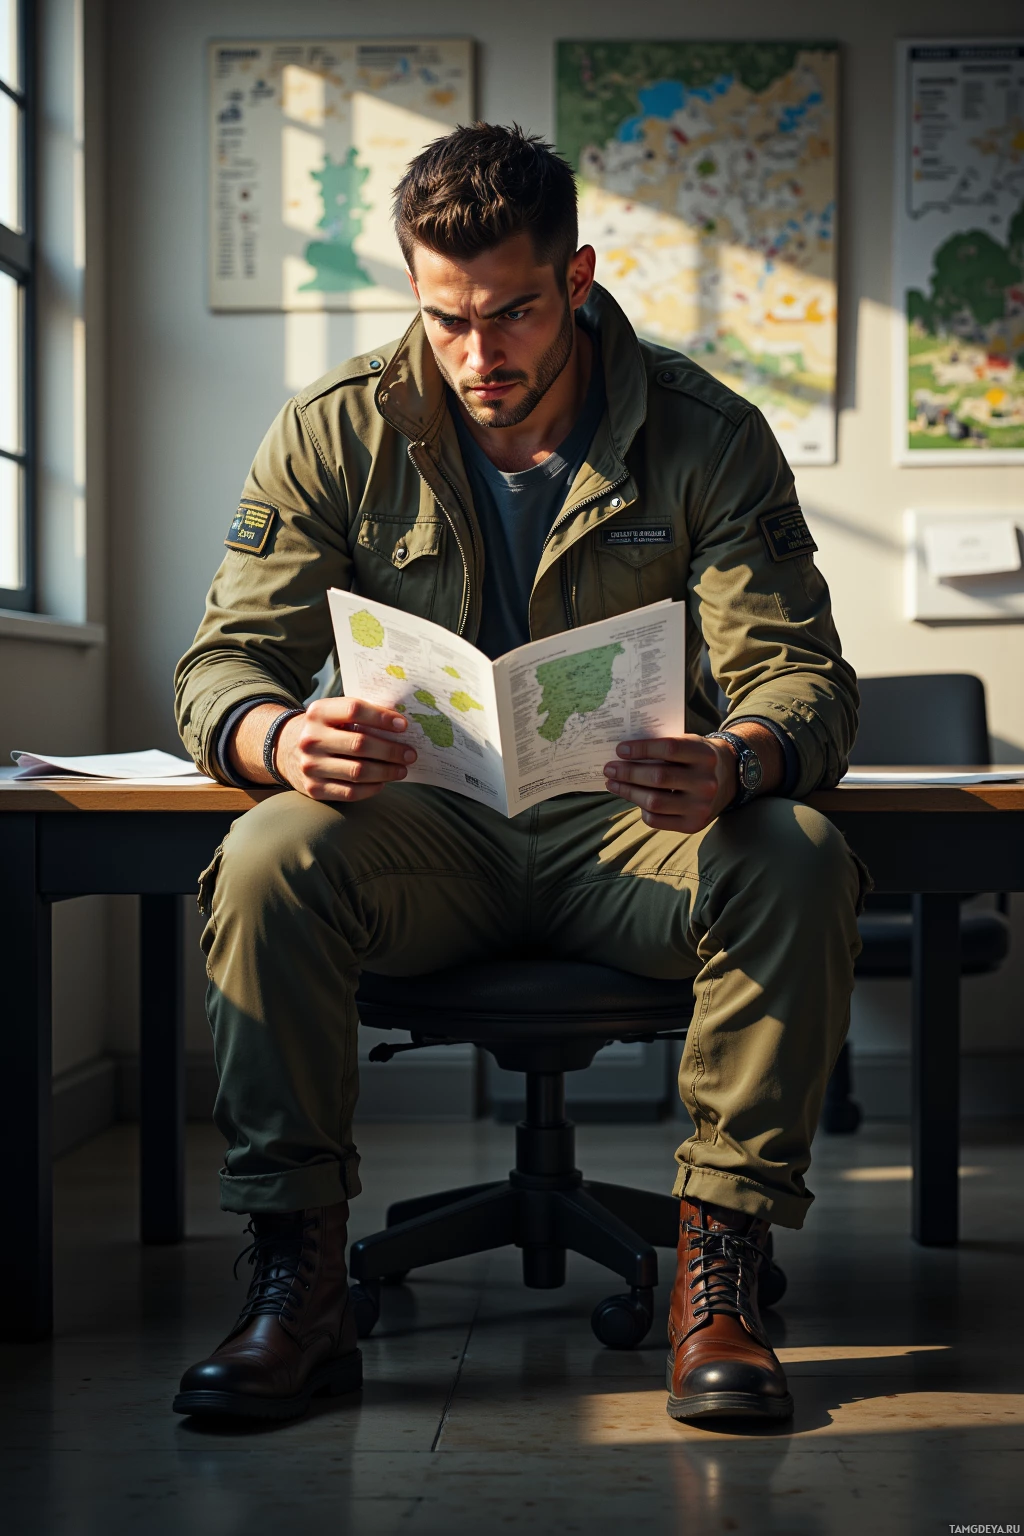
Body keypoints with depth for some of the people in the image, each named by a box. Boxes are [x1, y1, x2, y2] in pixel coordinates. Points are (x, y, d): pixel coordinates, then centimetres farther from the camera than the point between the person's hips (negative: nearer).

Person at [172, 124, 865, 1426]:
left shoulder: (708, 438, -5)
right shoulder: (334, 433, -3)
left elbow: (802, 674, -11)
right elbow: (221, 666, -5)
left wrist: (734, 765, -37)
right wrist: (284, 739, -33)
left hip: (630, 831, 0)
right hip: (424, 836, 0)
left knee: (797, 863, -31)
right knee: (268, 858, -31)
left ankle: (717, 1280, -21)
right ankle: (298, 1290, -21)